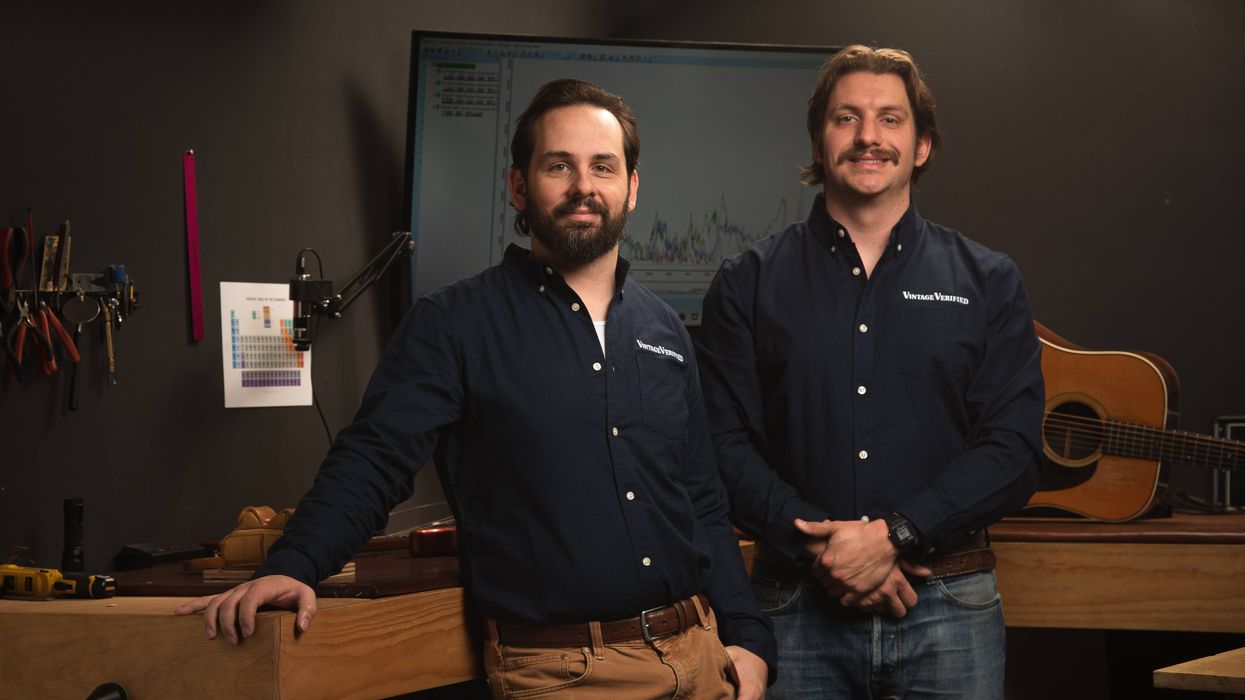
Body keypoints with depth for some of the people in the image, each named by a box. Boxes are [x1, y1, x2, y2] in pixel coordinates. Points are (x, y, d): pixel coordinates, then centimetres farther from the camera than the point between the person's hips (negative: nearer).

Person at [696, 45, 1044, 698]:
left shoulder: (988, 282, 7)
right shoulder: (749, 282, 7)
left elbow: (1013, 448, -2)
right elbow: (725, 443, -2)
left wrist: (893, 535, -14)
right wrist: (818, 543, -15)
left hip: (948, 606, 0)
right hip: (797, 608, 0)